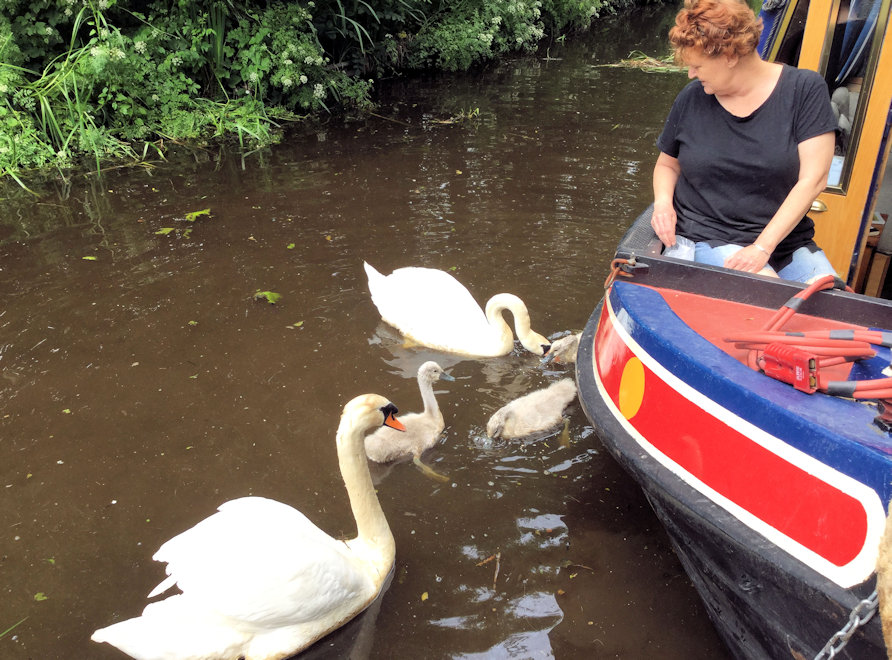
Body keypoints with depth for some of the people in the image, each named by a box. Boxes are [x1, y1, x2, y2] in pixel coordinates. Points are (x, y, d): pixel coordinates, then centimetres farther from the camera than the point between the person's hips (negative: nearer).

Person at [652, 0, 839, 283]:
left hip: (786, 239, 1)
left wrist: (762, 247, -17)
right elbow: (667, 164, 18)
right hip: (706, 239, -1)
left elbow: (812, 179, -8)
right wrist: (663, 201, -5)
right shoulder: (692, 97, 4)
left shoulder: (804, 89, -2)